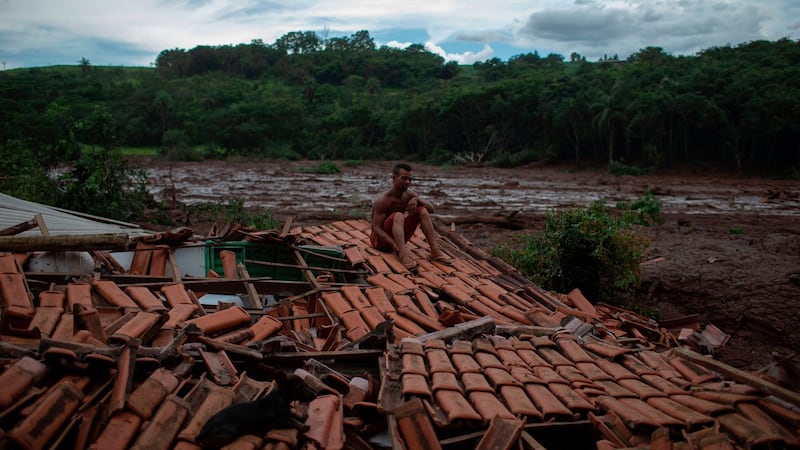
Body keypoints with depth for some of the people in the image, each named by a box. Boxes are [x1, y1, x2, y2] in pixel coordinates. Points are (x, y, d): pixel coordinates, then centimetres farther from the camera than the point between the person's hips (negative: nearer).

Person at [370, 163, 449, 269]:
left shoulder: (409, 195, -1)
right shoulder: (383, 200, -22)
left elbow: (431, 209, -5)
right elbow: (376, 228, -27)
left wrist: (417, 200, -24)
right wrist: (393, 244, -42)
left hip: (399, 237, 7)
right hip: (381, 239, -7)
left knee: (422, 211, -8)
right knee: (398, 216, -33)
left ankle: (435, 251, -17)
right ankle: (403, 254, -52)